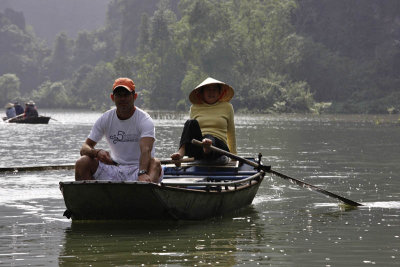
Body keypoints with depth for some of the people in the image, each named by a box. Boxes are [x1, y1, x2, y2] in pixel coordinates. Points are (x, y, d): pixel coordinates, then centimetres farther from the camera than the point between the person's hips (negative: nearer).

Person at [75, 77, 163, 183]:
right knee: (82, 163, -18)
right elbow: (84, 148, 2)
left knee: (155, 164, -35)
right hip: (114, 169, 3)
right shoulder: (104, 119, 4)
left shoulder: (145, 120, -8)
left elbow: (146, 150, -26)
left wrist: (142, 173, -47)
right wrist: (97, 152, -24)